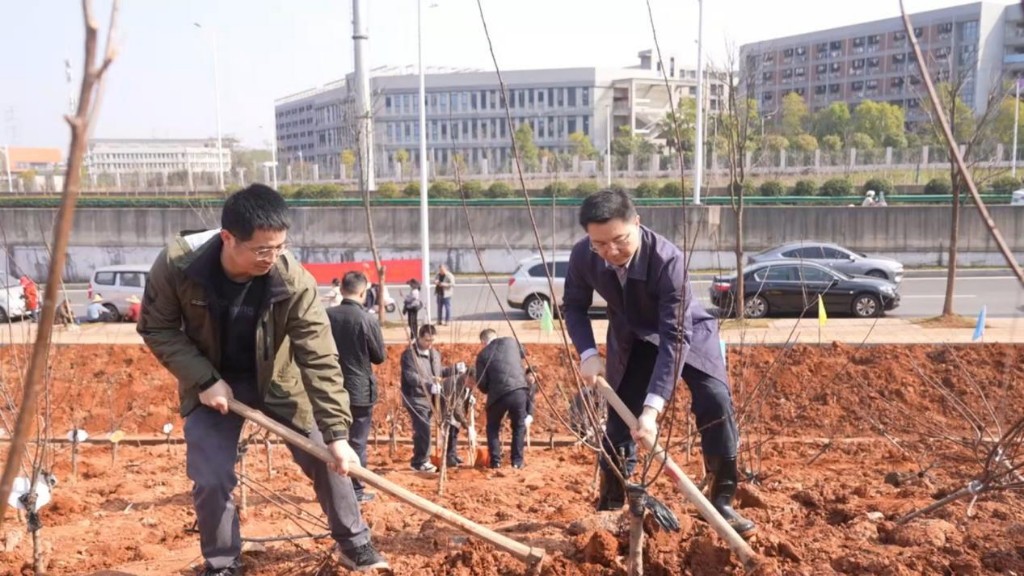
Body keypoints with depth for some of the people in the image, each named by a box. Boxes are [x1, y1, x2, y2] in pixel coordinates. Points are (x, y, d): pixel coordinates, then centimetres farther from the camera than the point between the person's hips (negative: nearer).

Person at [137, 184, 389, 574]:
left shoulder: (294, 281, -32)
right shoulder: (176, 264, -29)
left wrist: (337, 434, -30)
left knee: (326, 458, 1)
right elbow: (156, 328, -13)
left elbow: (320, 360, -28)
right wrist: (204, 380, -23)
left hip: (276, 379, 0)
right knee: (210, 478, -5)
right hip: (211, 382, 0)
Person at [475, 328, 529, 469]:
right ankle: (517, 461, 17)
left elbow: (481, 383, 2)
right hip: (519, 390, 2)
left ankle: (495, 461, 15)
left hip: (498, 394, -1)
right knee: (519, 426, 21)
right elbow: (522, 354, 31)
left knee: (493, 427, 21)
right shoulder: (511, 341, 10)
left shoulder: (482, 355, 4)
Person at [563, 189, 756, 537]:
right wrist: (588, 353, -24)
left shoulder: (668, 259, -39)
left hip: (686, 331, -3)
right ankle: (610, 507, 19)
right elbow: (574, 306, -6)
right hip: (631, 339, 3)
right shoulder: (583, 256, -26)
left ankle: (722, 501, -6)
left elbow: (675, 337, -39)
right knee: (619, 417, 1)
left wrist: (652, 407, -45)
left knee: (715, 400, -22)